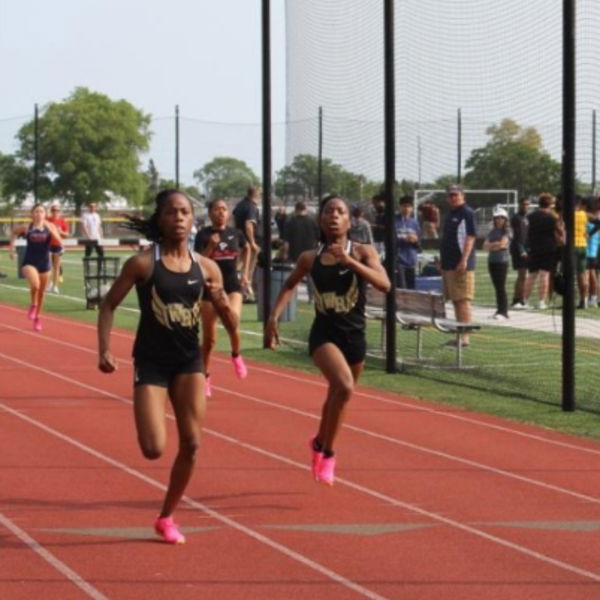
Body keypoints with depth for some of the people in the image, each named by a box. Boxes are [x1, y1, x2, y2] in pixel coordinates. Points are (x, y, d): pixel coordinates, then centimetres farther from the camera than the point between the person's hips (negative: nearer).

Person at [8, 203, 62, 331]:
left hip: (44, 263, 2)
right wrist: (12, 247, 8)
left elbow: (59, 241, -16)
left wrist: (50, 230, -26)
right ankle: (33, 306, 3)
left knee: (41, 292, 13)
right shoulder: (27, 228, -5)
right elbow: (14, 232, 14)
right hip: (29, 263, -2)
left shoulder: (50, 227, -4)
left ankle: (37, 318, 34)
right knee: (35, 285, -28)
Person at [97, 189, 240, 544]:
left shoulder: (206, 268, 1)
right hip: (151, 361, -3)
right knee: (154, 449, -15)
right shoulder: (143, 263, -9)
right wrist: (105, 350, -14)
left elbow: (230, 321, 7)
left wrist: (221, 300, -15)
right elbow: (109, 305, -3)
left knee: (192, 444, 0)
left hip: (190, 361, 3)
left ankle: (167, 518, 18)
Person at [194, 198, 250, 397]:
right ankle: (205, 376, 22)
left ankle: (236, 356, 2)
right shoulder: (204, 235, -5)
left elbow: (247, 249, 24)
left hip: (232, 285, 1)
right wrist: (210, 246, -24)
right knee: (209, 338, 4)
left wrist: (245, 273, 19)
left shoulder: (235, 234, 3)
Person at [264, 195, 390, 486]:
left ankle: (320, 444, 48)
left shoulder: (362, 252, -3)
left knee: (337, 395, 17)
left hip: (354, 335, 2)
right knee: (344, 386, -28)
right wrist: (274, 317, 6)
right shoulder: (310, 258, 1)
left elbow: (384, 284, -20)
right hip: (324, 333, -2)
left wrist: (348, 260, -27)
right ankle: (327, 453, -13)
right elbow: (289, 285, 19)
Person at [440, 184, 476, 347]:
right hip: (448, 265, 9)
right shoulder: (450, 214, 19)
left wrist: (464, 260, -23)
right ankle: (460, 335, 17)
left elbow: (470, 237, -16)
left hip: (461, 265, -9)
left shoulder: (467, 213, -9)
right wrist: (442, 261, 21)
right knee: (455, 301, 12)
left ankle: (465, 337, -10)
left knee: (462, 300, -9)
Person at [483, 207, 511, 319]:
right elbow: (485, 245, 6)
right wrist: (496, 244, -10)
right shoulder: (492, 232, 14)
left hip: (502, 261, -6)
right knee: (497, 287, 7)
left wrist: (491, 245, 0)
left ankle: (503, 312, -11)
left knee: (501, 287, -9)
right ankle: (500, 310, 10)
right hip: (492, 261, 6)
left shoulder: (506, 232, -2)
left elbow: (502, 243, -14)